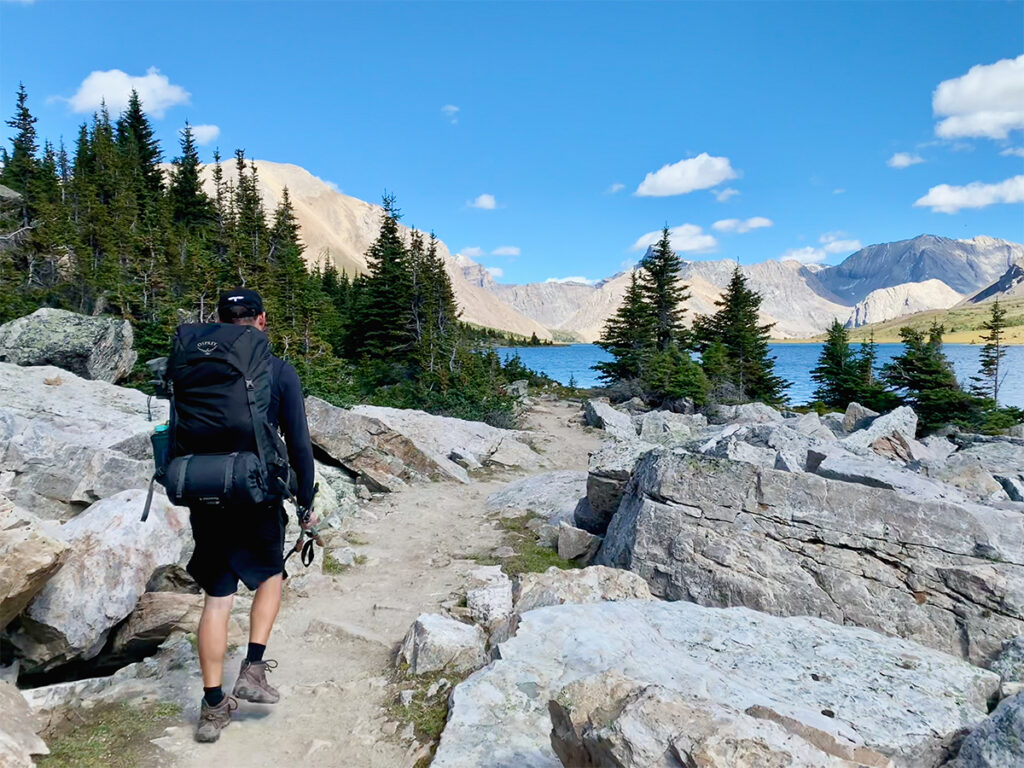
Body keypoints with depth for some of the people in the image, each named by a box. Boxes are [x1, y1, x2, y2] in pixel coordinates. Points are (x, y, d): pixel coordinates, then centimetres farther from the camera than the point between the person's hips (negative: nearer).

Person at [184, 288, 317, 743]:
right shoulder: (279, 372, -7)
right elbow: (299, 444, -8)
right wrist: (305, 503, 2)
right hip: (258, 498, -2)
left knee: (216, 599, 10)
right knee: (271, 577, 23)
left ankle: (213, 707, 17)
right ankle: (253, 669, 13)